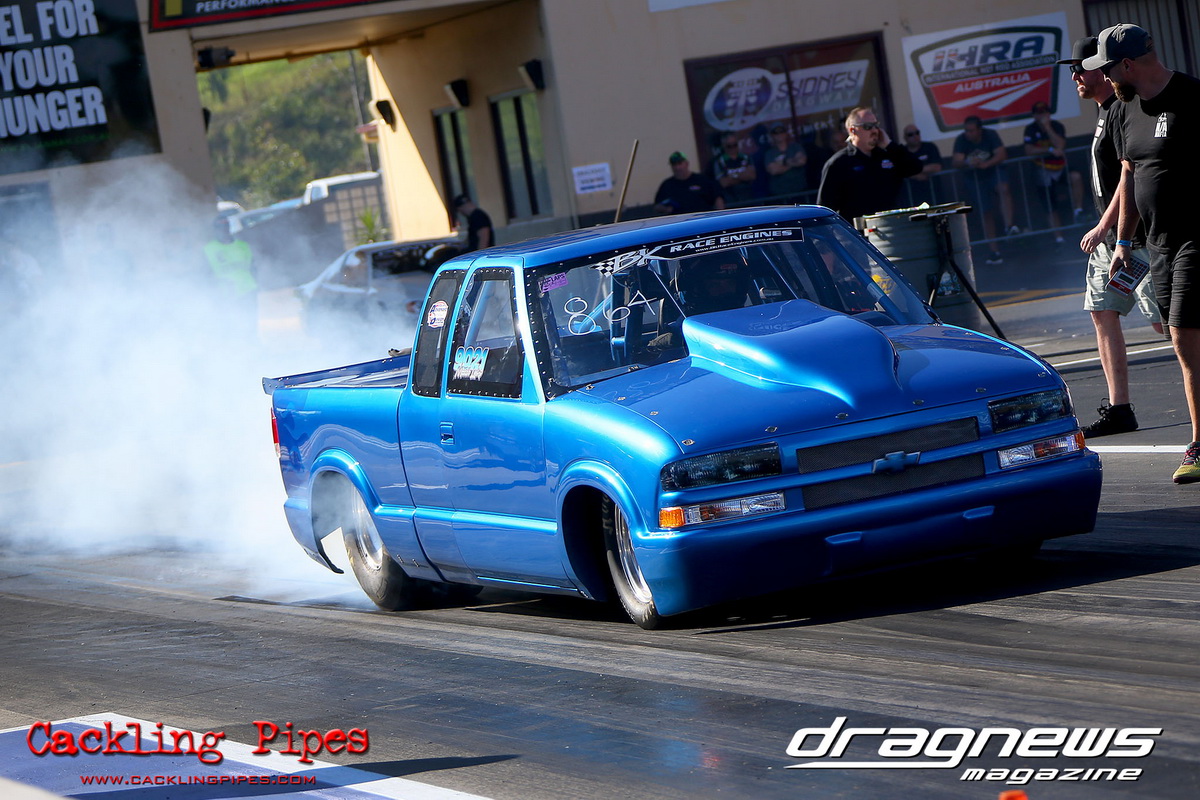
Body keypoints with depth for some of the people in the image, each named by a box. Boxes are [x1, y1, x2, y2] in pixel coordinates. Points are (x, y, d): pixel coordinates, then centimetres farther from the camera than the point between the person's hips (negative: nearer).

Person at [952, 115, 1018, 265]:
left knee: (1003, 189, -34)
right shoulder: (961, 140, -13)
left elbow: (1001, 154, -24)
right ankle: (994, 251, 5)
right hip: (975, 178, 1)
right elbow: (956, 162, -24)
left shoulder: (990, 135, -14)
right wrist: (968, 163, -47)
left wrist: (986, 164, -42)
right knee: (987, 213, 0)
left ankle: (1009, 226, -45)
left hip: (994, 170, -1)